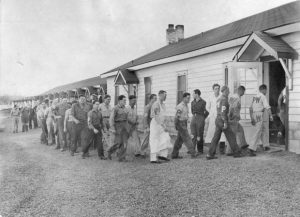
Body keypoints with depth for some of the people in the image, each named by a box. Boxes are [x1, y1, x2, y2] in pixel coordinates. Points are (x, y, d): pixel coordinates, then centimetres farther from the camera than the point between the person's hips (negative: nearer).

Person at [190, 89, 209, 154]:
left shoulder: (203, 102, -8)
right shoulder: (193, 102, 10)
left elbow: (207, 112, -1)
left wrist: (203, 118, 5)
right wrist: (194, 115, 14)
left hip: (200, 119, -5)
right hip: (194, 118, 5)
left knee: (199, 136, 0)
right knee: (193, 135, -2)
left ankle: (200, 150, 11)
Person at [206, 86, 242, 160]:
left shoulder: (219, 99, 18)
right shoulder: (224, 99, -12)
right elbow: (223, 111, -21)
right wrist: (225, 123, -23)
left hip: (218, 120, 9)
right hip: (222, 120, -9)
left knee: (216, 138, 5)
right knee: (231, 136, 3)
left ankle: (210, 154, -1)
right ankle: (236, 153, 10)